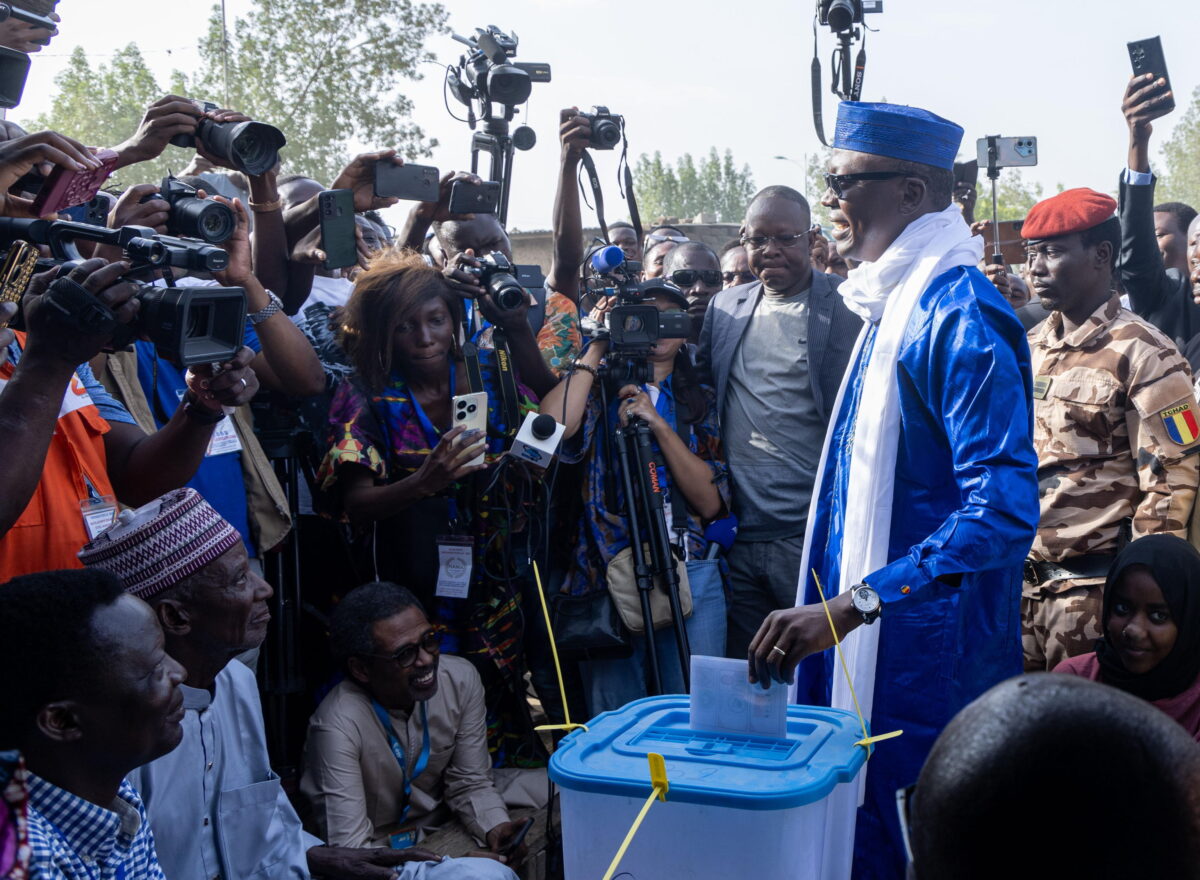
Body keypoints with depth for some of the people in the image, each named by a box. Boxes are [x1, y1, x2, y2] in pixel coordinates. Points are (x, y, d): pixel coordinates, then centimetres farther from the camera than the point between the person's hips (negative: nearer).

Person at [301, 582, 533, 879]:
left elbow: (470, 783, -3)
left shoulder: (461, 679, -13)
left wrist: (495, 829, -24)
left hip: (440, 819, 6)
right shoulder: (338, 727, -29)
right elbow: (349, 848, -29)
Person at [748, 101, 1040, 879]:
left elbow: (1005, 508, -27)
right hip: (871, 641, 9)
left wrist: (850, 606, -30)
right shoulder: (892, 303, 11)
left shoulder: (959, 314, -18)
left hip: (927, 654, -9)